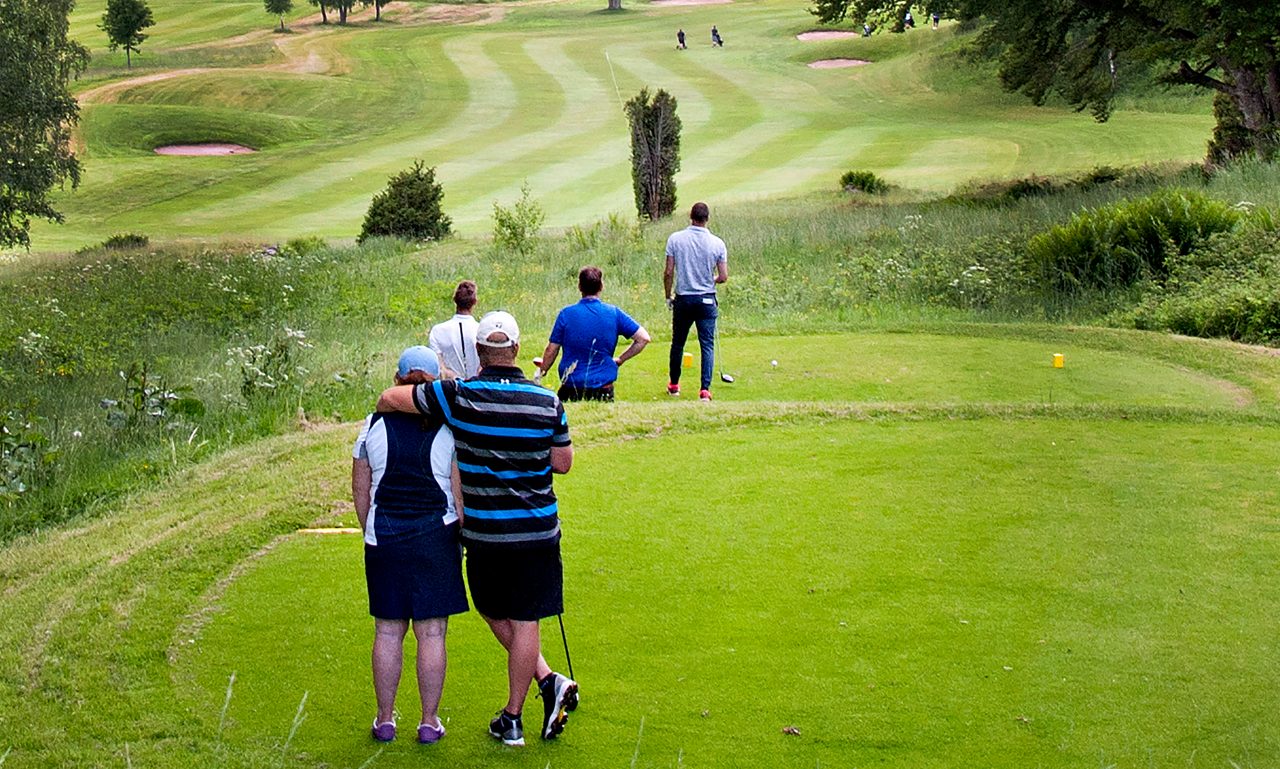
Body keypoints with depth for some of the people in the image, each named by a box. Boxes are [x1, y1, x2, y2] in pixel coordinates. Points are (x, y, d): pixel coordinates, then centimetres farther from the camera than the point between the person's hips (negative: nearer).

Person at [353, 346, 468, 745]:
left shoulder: (375, 425, -1)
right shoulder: (448, 429, -7)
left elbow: (360, 488, 5)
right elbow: (461, 491, -7)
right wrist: (465, 539, 5)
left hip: (383, 538, 2)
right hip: (436, 537, -2)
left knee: (387, 630, 9)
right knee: (431, 633, 4)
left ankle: (385, 719, 16)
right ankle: (430, 721, 10)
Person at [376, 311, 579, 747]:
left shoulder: (460, 397, -12)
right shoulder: (548, 402, -6)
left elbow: (388, 399, -7)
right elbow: (563, 463, 3)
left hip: (483, 532, -1)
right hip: (537, 531, 1)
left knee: (495, 613, 19)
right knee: (524, 621, 6)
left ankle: (548, 681, 11)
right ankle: (513, 717, 9)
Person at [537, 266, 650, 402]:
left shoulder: (566, 314, -2)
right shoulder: (614, 313, 1)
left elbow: (551, 351, 3)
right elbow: (643, 338, 4)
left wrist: (540, 374, 20)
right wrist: (620, 359, 11)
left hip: (571, 388, 0)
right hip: (603, 390, 0)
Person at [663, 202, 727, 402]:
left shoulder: (675, 239, -6)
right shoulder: (717, 243, -6)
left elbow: (668, 272, -6)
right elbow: (723, 277, -4)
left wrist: (668, 296, 8)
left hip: (683, 299, 1)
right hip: (706, 300, -1)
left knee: (677, 343, 16)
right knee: (707, 345, 1)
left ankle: (674, 385, 27)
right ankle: (705, 389, -9)